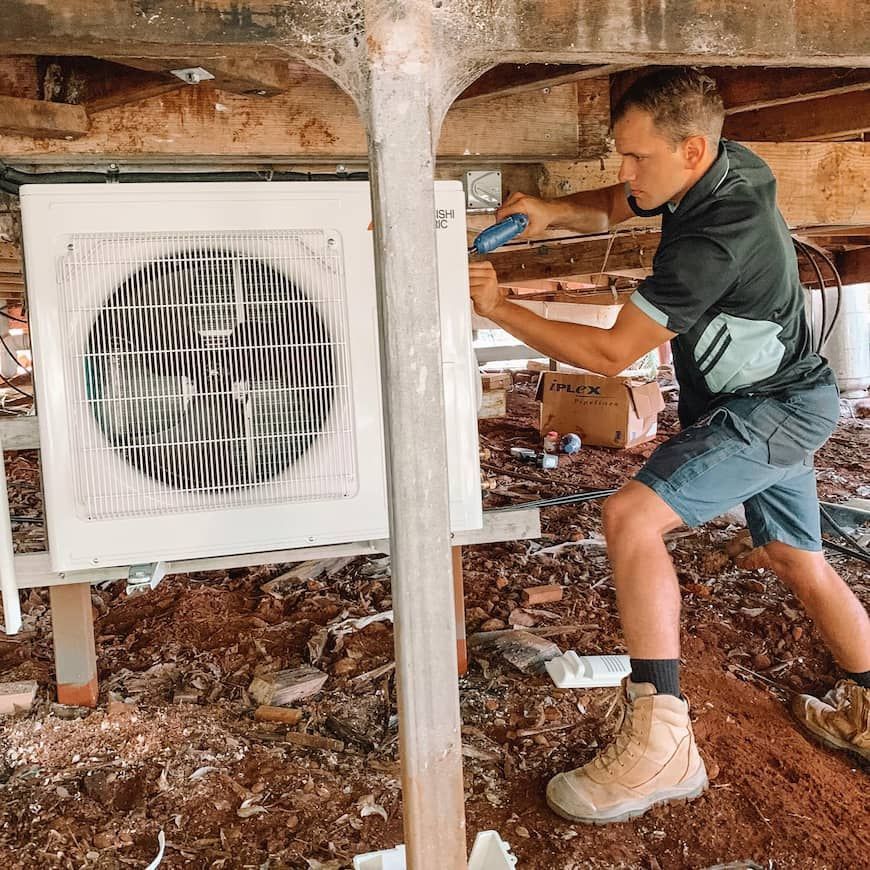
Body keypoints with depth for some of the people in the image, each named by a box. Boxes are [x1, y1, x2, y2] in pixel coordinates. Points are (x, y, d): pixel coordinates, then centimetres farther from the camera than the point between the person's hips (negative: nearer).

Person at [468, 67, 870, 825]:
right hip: (778, 400, 10)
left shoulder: (714, 238, -30)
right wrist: (550, 212, -8)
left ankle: (659, 744, -21)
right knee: (796, 561, 20)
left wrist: (499, 308, -20)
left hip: (772, 412, -10)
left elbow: (611, 353, -25)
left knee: (631, 517, -25)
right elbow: (610, 209, 13)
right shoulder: (726, 167, -2)